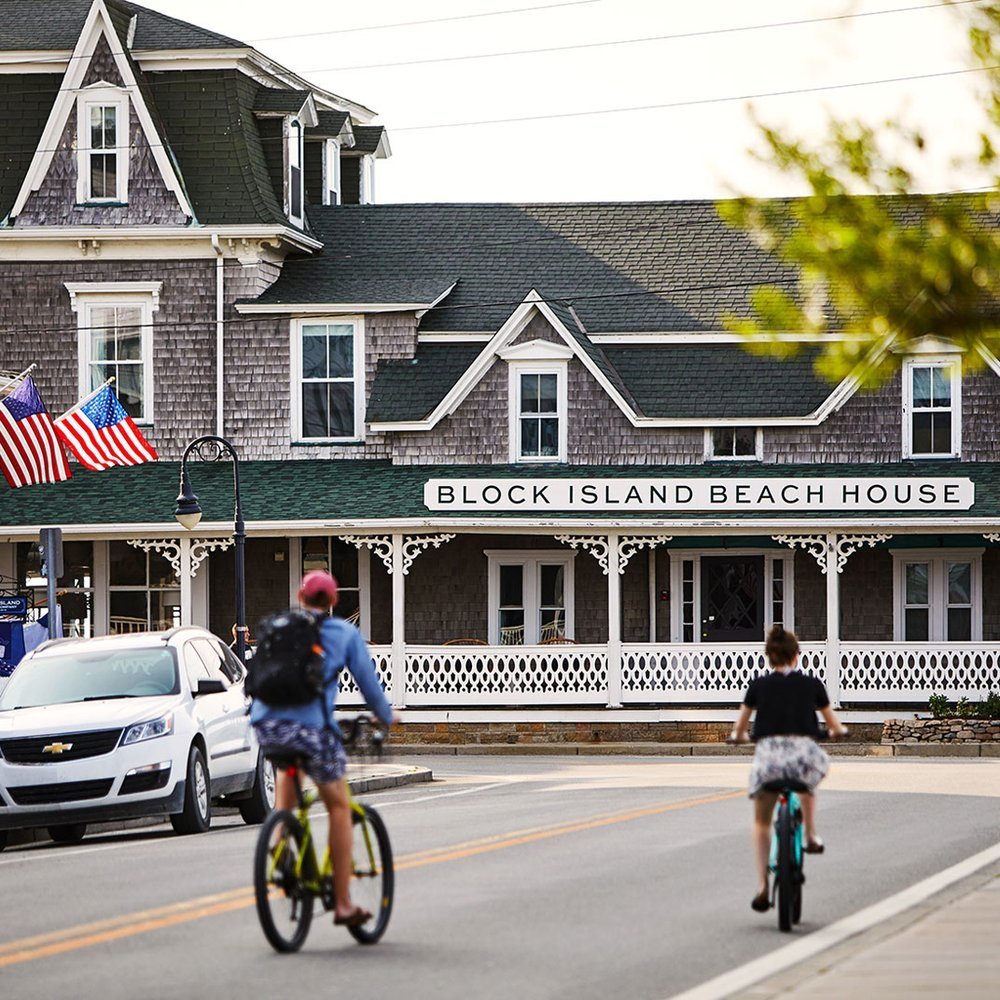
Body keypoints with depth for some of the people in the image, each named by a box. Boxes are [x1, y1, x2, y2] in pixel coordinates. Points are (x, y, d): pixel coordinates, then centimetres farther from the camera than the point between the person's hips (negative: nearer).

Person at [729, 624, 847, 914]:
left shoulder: (758, 685, 11)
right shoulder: (812, 685, 11)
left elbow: (739, 731, 19)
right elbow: (834, 726, 22)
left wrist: (739, 736, 43)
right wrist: (839, 731, 45)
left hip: (768, 752, 0)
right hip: (803, 751, 0)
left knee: (761, 823, 17)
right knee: (808, 782, 39)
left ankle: (762, 886, 4)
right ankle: (811, 837, 33)